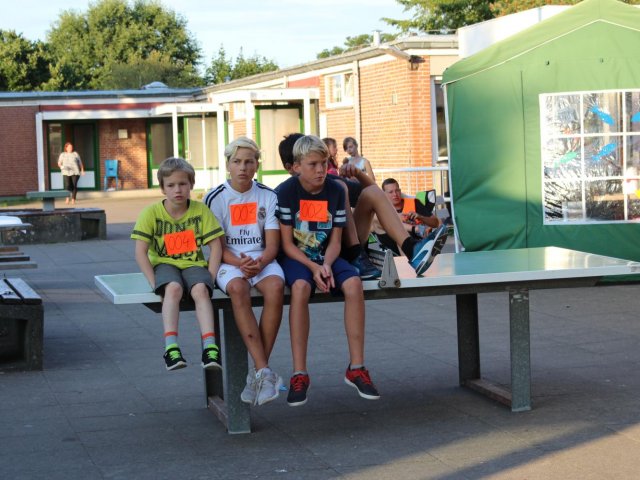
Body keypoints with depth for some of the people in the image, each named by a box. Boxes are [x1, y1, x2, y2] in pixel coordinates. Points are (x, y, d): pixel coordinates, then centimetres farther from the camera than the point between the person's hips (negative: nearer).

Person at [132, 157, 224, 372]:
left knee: (200, 290, -32)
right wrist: (155, 282, -16)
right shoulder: (152, 212, -4)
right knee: (173, 288, -35)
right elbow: (140, 252, -7)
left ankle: (209, 347, -41)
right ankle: (171, 348, -41)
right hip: (165, 264, -1)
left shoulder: (201, 210, 0)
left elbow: (215, 246, 0)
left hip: (194, 264, 1)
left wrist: (209, 278, -11)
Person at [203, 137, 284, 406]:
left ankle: (257, 373, -27)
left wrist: (260, 262, -20)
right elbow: (217, 246, -1)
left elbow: (272, 244, 2)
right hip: (229, 261, -1)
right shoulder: (215, 198, 3)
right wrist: (239, 263, -20)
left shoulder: (268, 196, 7)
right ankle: (264, 371, -40)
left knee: (275, 286, -34)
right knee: (238, 288, -37)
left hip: (262, 259, 2)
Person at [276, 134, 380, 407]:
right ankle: (299, 374, -31)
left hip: (326, 257, 3)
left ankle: (356, 367, -20)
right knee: (300, 287, -37)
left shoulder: (336, 191, 1)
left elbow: (335, 240, 3)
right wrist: (313, 267, -23)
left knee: (354, 284, -27)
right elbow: (287, 244, -9)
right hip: (295, 258, -3)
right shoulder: (286, 192, -9)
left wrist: (326, 265, -17)